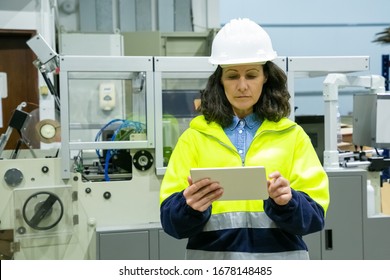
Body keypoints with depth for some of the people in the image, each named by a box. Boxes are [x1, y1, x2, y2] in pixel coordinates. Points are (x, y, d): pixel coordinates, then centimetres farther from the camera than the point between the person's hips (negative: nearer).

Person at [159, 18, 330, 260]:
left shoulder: (292, 135, 4)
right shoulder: (195, 136, 4)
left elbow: (315, 214, -2)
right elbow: (170, 218, -3)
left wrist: (287, 202, -22)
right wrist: (190, 206, -23)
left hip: (280, 254, 0)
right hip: (211, 253, 0)